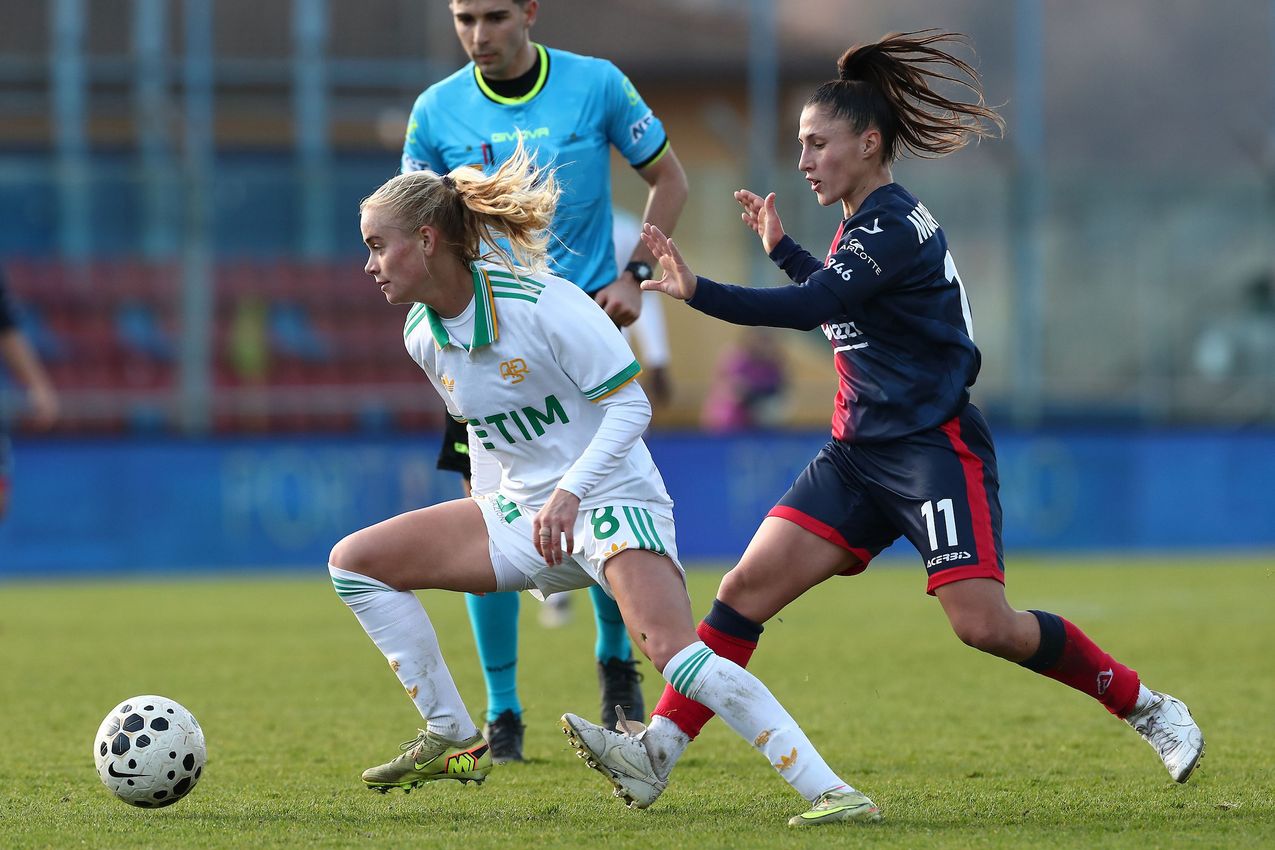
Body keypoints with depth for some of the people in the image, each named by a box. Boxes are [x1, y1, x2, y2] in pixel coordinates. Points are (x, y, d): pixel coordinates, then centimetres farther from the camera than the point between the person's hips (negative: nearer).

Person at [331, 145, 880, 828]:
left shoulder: (543, 304, -20)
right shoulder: (421, 335, 3)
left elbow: (630, 405, -17)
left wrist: (569, 493, -28)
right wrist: (481, 520, 20)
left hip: (610, 498, -8)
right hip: (525, 511, 8)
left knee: (678, 656, -30)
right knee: (353, 561, 0)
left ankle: (830, 792, -28)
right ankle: (454, 743, 6)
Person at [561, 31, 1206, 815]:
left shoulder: (895, 226, -15)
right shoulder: (862, 223, 14)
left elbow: (809, 307, -28)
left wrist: (699, 292, -33)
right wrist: (782, 248, 30)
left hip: (934, 448, -9)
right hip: (860, 453, 9)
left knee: (983, 624, -17)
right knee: (749, 585, -5)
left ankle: (1148, 708, 2)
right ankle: (657, 753, -9)